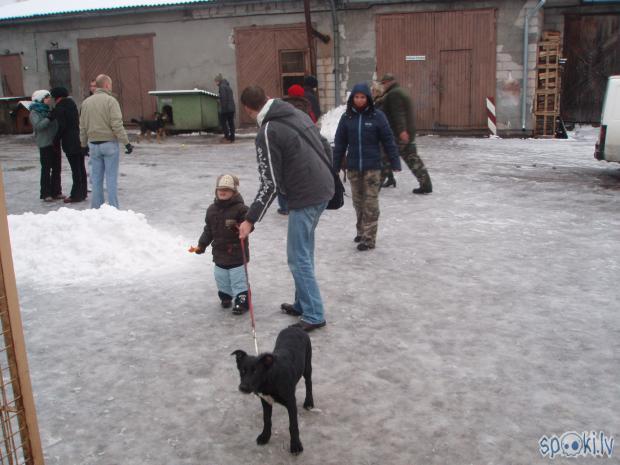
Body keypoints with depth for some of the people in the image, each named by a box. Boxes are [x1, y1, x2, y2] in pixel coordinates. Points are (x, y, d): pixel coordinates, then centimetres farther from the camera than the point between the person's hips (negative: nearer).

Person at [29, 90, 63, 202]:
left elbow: (56, 125, 24)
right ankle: (46, 194, 2)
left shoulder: (48, 110, 16)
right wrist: (48, 118, -25)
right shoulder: (34, 112, -6)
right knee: (46, 169, -4)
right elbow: (38, 126, -21)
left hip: (55, 143, 7)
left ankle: (56, 192, 18)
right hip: (44, 144, -7)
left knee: (56, 168, 10)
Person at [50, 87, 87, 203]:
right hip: (79, 140, 8)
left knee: (75, 169, -5)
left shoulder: (60, 107, -10)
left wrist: (57, 138, -3)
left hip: (70, 142, -8)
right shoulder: (71, 103, 13)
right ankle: (82, 192, 21)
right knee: (81, 167, 13)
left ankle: (76, 195, 0)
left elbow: (62, 126, -16)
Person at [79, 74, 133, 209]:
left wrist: (84, 145, 22)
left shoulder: (86, 102, 9)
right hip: (110, 143, -5)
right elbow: (117, 125, -16)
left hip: (93, 144, 5)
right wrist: (126, 143, -11)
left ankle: (96, 208, 13)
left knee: (96, 178, 10)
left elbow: (82, 126, 13)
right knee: (111, 178, -1)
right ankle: (113, 208, 0)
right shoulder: (110, 100, -9)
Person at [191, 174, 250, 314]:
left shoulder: (240, 208, -13)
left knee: (238, 278, -1)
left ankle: (242, 300, 10)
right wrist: (201, 245, 8)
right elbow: (208, 230, 12)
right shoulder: (212, 209, 5)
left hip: (236, 252, -6)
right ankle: (225, 296, 36)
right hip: (219, 252, 6)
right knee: (221, 277, 17)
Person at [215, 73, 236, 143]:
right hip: (232, 108, 8)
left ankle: (227, 136, -2)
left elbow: (224, 98, -19)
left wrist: (222, 108, -17)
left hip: (225, 109, -8)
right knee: (231, 123, 8)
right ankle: (232, 138, 10)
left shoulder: (222, 87, -10)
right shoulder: (227, 86, 17)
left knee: (223, 122, 2)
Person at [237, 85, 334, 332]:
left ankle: (313, 316, 6)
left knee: (298, 257, 1)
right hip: (324, 189, 9)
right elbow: (326, 147, 16)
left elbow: (270, 184, -17)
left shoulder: (268, 133, -14)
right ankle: (303, 303, 30)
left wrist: (250, 220, -11)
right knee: (304, 251, 20)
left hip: (305, 198, -9)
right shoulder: (298, 114, 9)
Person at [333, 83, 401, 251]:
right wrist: (335, 165, 6)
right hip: (353, 167, 3)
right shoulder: (347, 117, 4)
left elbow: (388, 140, -2)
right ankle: (361, 231, 28)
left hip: (372, 167, -3)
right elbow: (340, 143, 7)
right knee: (358, 201, 12)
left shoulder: (377, 116, -3)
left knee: (370, 202, -3)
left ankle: (369, 238, 1)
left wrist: (395, 162, -4)